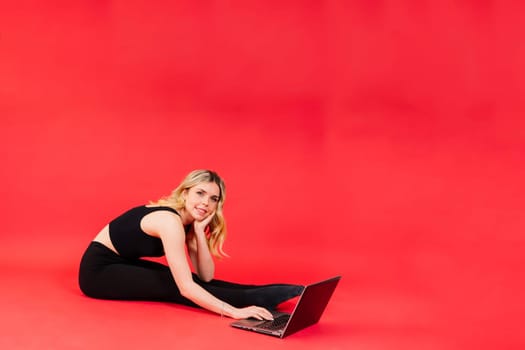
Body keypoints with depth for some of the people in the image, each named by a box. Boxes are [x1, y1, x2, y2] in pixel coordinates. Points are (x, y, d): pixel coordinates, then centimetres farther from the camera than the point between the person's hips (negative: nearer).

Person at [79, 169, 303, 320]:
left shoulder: (188, 220, -3)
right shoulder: (170, 222, -30)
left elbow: (206, 277, -9)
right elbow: (185, 289, -36)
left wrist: (199, 231, -19)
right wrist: (234, 311, -42)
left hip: (123, 263, 8)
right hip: (99, 270, -8)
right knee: (173, 287, -23)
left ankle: (267, 295, -16)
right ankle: (261, 299, -28)